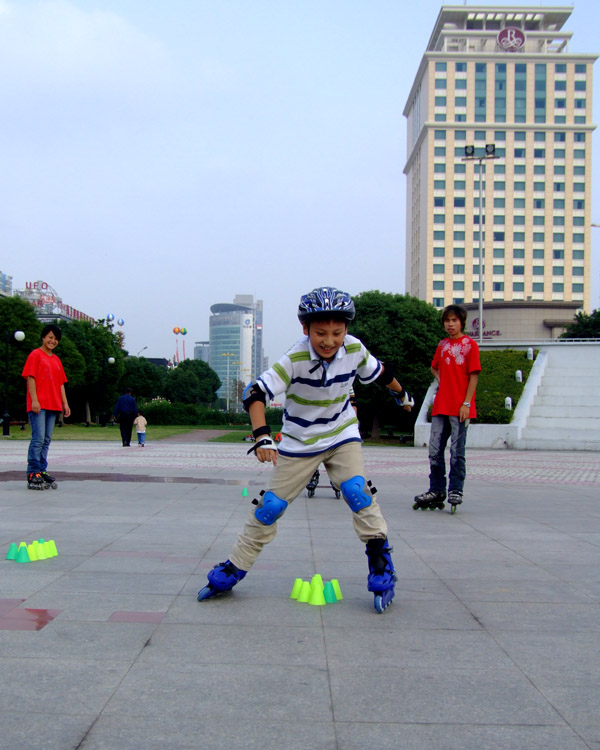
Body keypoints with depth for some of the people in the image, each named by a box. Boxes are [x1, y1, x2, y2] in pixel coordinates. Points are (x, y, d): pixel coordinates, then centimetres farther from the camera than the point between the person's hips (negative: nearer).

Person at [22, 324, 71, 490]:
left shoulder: (56, 360, 19)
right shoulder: (36, 355, 0)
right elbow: (31, 378, -7)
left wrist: (65, 403, 12)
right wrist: (34, 400, -15)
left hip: (53, 405, 7)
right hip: (38, 405, -7)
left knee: (46, 440, 7)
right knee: (38, 439, -10)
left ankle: (42, 471, 12)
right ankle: (33, 474, -8)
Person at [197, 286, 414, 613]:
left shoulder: (354, 349, -13)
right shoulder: (295, 359, -25)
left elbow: (378, 371, 9)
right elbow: (255, 392, -30)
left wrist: (401, 394, 27)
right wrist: (262, 436, -42)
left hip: (342, 435, 2)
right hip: (300, 443, -2)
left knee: (356, 491, -21)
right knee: (271, 506, 0)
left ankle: (381, 564, -8)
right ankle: (233, 569, 13)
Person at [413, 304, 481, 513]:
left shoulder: (470, 344, -3)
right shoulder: (442, 345, 13)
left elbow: (473, 376, -6)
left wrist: (466, 403, -12)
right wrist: (440, 379, 9)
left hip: (459, 408, -5)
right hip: (440, 406, 5)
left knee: (457, 452, 0)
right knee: (434, 451, 6)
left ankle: (455, 490, 9)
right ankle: (437, 490, 15)